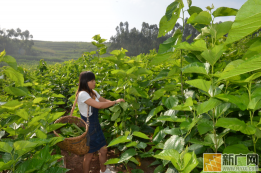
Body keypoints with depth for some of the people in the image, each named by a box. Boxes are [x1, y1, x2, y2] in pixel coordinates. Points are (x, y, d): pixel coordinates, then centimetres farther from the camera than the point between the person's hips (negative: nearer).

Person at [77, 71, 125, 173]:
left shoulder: (93, 92, 2)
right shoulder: (82, 94, -25)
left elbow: (104, 101, 10)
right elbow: (99, 105, -31)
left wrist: (115, 103, -9)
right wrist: (115, 102, -21)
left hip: (96, 126, 8)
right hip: (87, 128, -8)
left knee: (103, 149, 17)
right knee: (89, 154, 10)